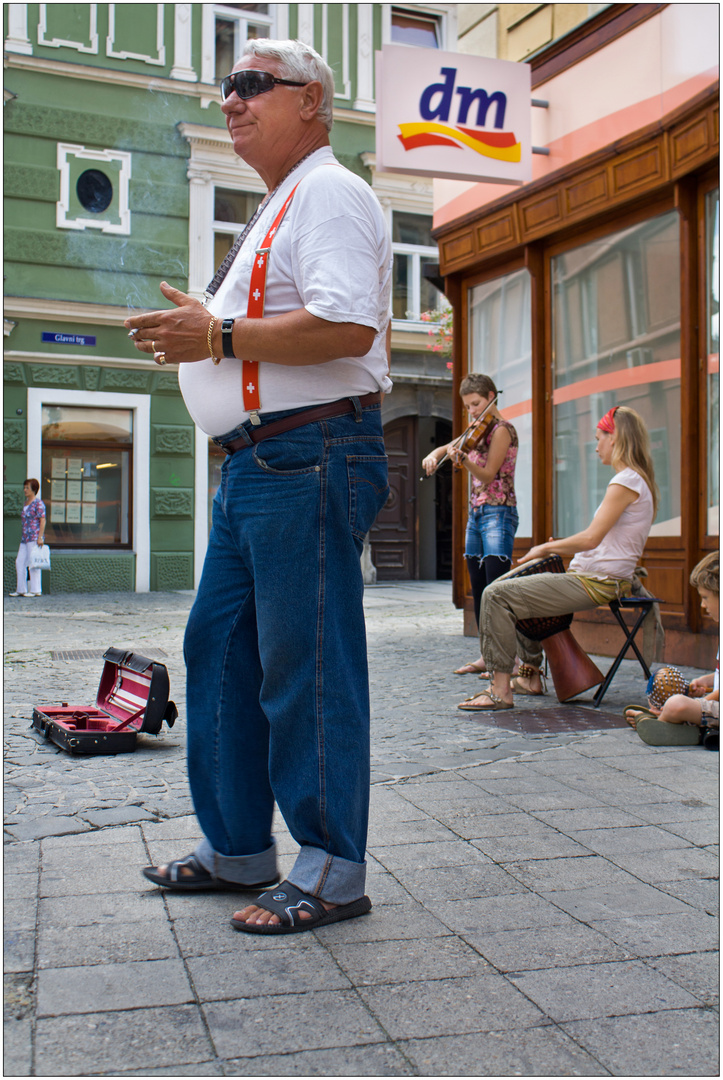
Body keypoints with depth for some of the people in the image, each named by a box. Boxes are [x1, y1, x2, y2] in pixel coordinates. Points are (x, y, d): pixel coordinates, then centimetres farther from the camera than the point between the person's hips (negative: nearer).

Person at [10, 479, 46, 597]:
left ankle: (36, 590, -3)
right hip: (25, 538, 9)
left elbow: (43, 521, -13)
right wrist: (23, 536, 20)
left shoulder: (38, 503, -8)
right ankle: (21, 589, 11)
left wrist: (40, 537, -19)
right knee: (20, 562, 6)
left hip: (34, 537, -9)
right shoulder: (26, 503, 18)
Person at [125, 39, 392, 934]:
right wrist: (194, 335, 16)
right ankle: (237, 847, 24)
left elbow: (346, 326, -22)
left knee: (308, 666, -6)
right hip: (254, 462, 11)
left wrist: (218, 336, -17)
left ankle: (330, 872, 7)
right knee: (219, 650, 13)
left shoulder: (328, 194, -7)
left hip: (307, 457, -11)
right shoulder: (277, 210, 26)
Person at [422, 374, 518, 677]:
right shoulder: (477, 431, 16)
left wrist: (462, 459, -30)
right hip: (476, 513, 9)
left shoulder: (501, 429, -8)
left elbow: (488, 475, -14)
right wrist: (435, 455, 2)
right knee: (479, 591, 7)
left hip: (498, 513, -9)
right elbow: (447, 447, 25)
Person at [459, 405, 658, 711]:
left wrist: (548, 547, -9)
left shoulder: (626, 481, -15)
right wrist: (561, 546, 12)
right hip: (601, 580, 11)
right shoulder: (637, 481, 16)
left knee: (497, 594, -17)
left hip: (596, 583, -11)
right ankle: (531, 674, 30)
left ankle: (501, 690, -17)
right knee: (520, 589, 29)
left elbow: (591, 538, -23)